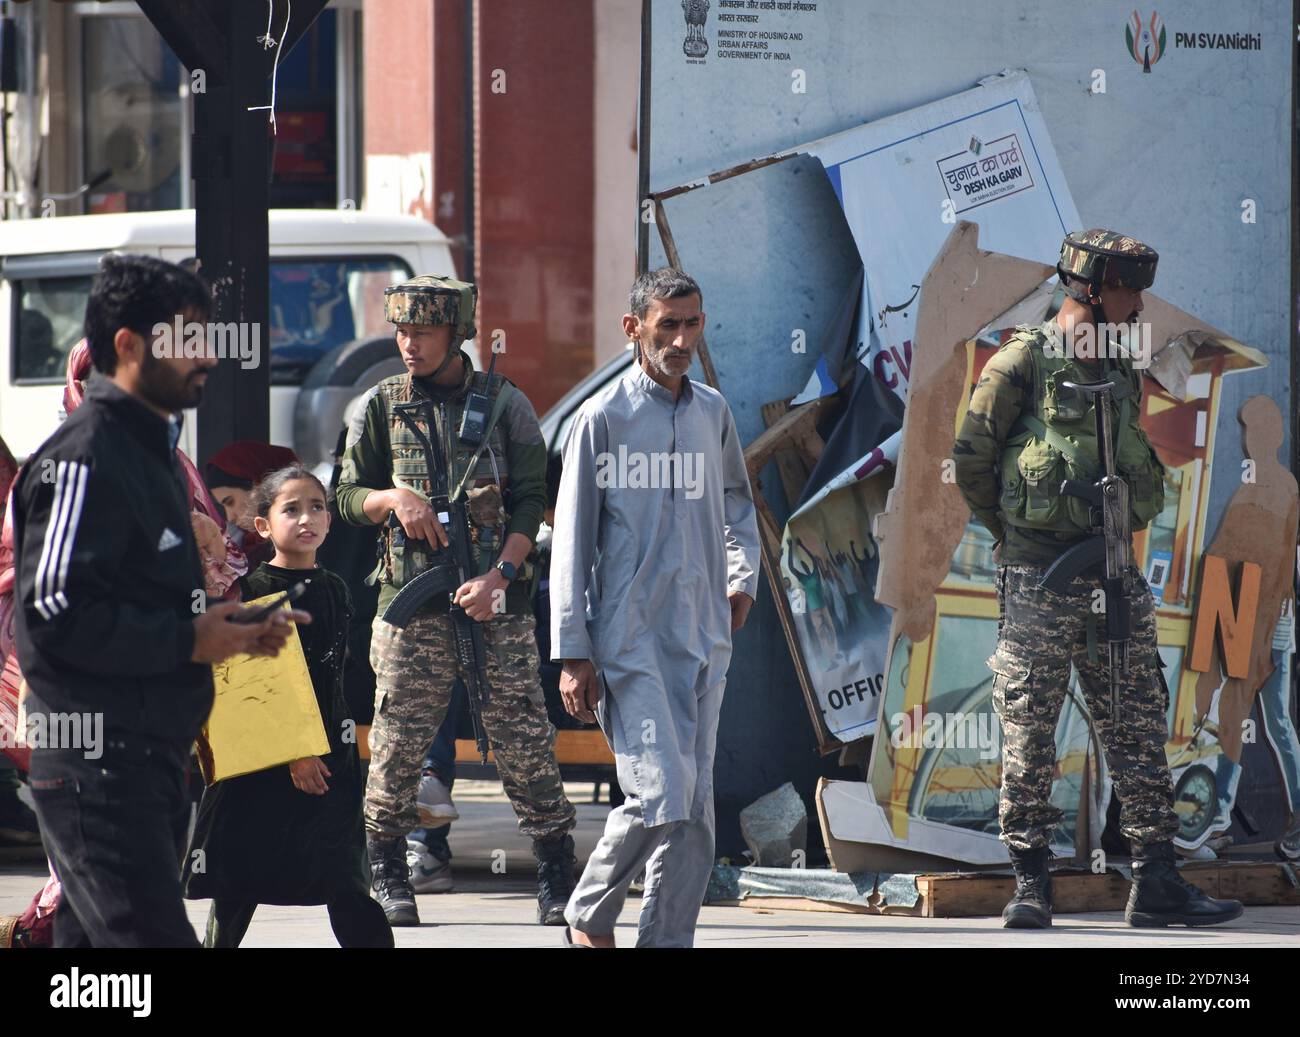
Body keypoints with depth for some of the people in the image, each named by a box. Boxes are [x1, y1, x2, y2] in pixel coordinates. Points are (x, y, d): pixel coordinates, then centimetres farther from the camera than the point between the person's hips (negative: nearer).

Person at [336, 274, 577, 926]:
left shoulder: (504, 405, 4)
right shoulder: (382, 407, 9)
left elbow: (530, 504, 1)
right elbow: (347, 497, 13)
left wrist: (501, 575, -13)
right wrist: (393, 498, -9)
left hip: (497, 604, -1)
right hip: (411, 603, 1)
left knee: (525, 743, -4)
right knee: (398, 747, 1)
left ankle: (557, 879, 2)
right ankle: (388, 878, 14)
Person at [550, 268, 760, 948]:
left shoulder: (712, 412, 11)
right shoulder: (603, 418, -4)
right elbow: (571, 540, -3)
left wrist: (743, 578, 15)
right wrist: (572, 654, -7)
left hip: (703, 639, 6)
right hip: (630, 640, -6)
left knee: (695, 811, 3)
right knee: (660, 795, -14)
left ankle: (669, 938, 8)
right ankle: (590, 914, 7)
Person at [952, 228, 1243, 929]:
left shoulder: (1121, 374, 14)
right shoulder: (1022, 364, -7)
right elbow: (971, 458, -3)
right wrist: (1011, 535, 5)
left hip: (1112, 577, 6)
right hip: (1037, 581, -6)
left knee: (1139, 728, 3)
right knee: (1029, 733, -2)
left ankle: (1156, 884, 4)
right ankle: (1030, 884, 4)